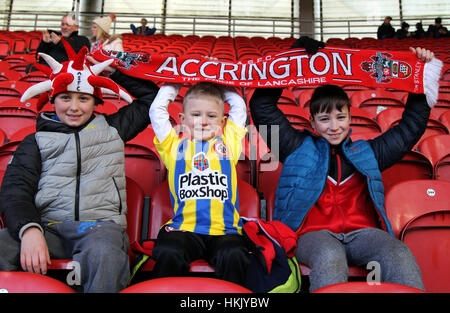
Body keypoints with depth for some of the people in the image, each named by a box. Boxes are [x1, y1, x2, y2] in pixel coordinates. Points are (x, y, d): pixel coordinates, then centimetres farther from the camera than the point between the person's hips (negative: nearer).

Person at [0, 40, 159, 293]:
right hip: (48, 227, 1)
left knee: (105, 253, -39)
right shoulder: (37, 141, 18)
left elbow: (150, 96, 30)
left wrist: (115, 69, 25)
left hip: (101, 224, 0)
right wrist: (29, 230, -17)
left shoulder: (112, 128, 22)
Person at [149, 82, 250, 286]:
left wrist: (223, 88, 32)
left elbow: (239, 107, 24)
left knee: (234, 256, -28)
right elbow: (157, 110, 18)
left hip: (224, 230, 0)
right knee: (168, 254, -28)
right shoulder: (175, 146, 17)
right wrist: (172, 85, 28)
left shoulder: (228, 142, 19)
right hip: (183, 228, 0)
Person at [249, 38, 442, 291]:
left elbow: (411, 126, 33)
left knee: (400, 254, -30)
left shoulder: (366, 153, 26)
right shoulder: (299, 148, 19)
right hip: (314, 234, -2)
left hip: (362, 232, 3)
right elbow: (262, 107, 17)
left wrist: (425, 76, 32)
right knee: (329, 257, -38)